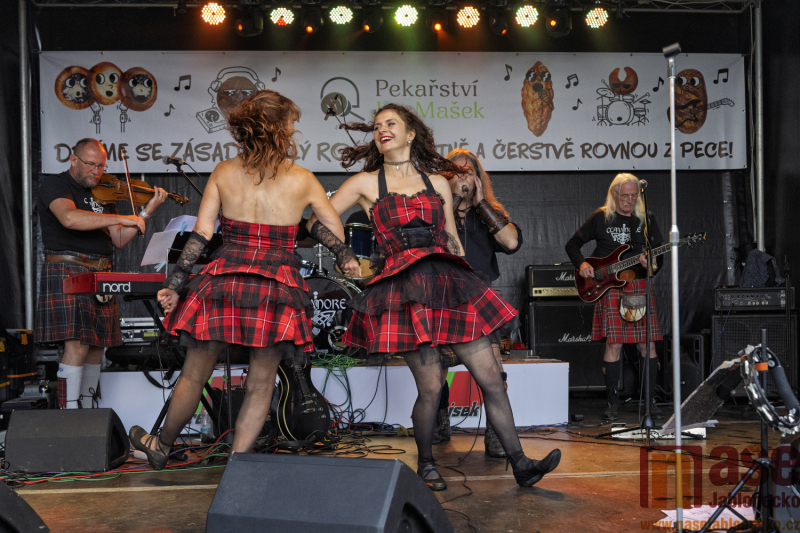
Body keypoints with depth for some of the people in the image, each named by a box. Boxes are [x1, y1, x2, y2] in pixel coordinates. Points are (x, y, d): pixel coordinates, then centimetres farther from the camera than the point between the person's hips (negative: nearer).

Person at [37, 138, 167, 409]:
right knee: (77, 345, -15)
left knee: (97, 345, 8)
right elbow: (70, 218, -24)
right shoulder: (54, 185, -2)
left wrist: (147, 212, 1)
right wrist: (121, 218, -25)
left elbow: (119, 240, 12)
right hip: (67, 272, -7)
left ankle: (88, 408, 18)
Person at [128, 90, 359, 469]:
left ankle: (162, 447, 37)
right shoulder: (303, 180, -1)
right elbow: (337, 235, 8)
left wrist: (175, 283, 3)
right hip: (277, 290, -2)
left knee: (195, 373, 17)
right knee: (260, 384, 10)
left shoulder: (223, 172, 3)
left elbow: (201, 233, -1)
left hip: (223, 282, 2)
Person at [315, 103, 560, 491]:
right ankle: (425, 465, 18)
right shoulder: (365, 183, 9)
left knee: (490, 377, -1)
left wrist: (468, 284, 18)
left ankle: (519, 464, 8)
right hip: (405, 289, -3)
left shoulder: (437, 182, 17)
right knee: (430, 387, -6)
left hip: (449, 283, 3)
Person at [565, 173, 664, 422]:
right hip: (609, 286, -2)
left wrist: (652, 263, -10)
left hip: (640, 284, 2)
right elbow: (573, 244, 11)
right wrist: (582, 264, -6)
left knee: (648, 344, -1)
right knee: (614, 343, -8)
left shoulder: (646, 219, 12)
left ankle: (650, 400, 12)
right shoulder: (601, 217, 6)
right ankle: (613, 402, 4)